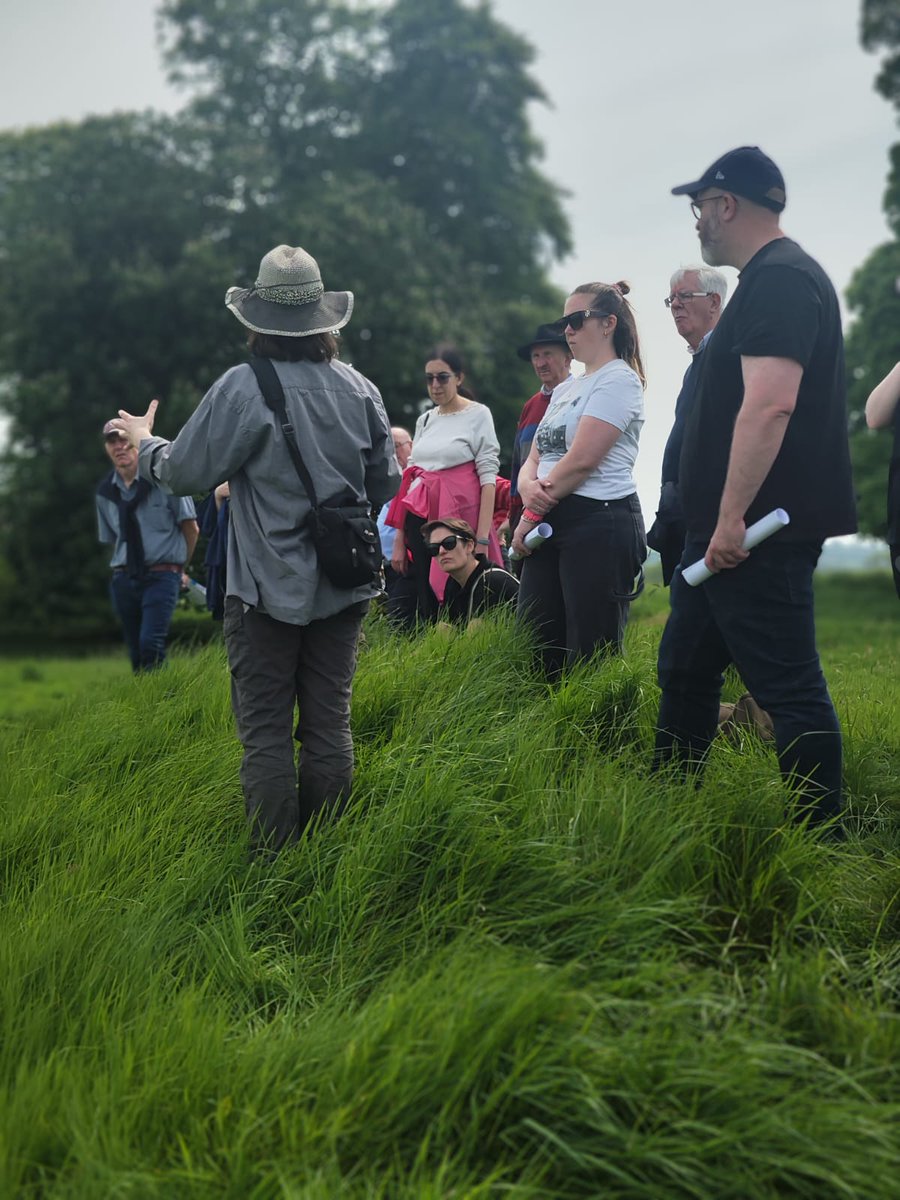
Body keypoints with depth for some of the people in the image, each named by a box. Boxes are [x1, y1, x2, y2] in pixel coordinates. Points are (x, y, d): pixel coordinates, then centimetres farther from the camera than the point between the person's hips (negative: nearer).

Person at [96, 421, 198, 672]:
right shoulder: (105, 492, 6)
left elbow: (191, 529, 1)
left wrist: (178, 568, 12)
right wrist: (124, 571, 14)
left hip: (161, 577, -5)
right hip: (124, 579, 5)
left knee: (151, 644, -21)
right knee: (135, 652, 8)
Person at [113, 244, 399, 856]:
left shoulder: (243, 389, -14)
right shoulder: (360, 389, 0)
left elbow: (186, 472, -8)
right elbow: (385, 485, 7)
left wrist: (145, 443, 13)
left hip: (268, 591, -4)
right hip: (344, 589, 5)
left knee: (266, 731, 4)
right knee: (329, 724, 12)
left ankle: (275, 859, 8)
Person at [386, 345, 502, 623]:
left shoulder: (478, 415, -1)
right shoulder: (424, 420, 14)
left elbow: (488, 477, -7)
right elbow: (409, 478, 16)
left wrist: (483, 539, -15)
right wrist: (399, 540, 11)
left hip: (460, 516, -5)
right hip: (422, 518, 5)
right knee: (427, 607, 4)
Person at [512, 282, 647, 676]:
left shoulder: (618, 380, -6)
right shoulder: (565, 390, 21)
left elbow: (581, 460, -14)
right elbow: (534, 458, 17)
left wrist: (530, 516, -8)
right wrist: (527, 486, -8)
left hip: (599, 522, -9)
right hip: (550, 523, 9)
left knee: (589, 659, -7)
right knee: (533, 649, 5)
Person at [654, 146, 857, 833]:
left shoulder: (778, 280, -15)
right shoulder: (776, 277, 19)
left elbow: (769, 404, -26)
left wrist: (732, 517, -26)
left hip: (755, 533, -11)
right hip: (727, 529, 11)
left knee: (788, 687, -5)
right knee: (685, 669, 17)